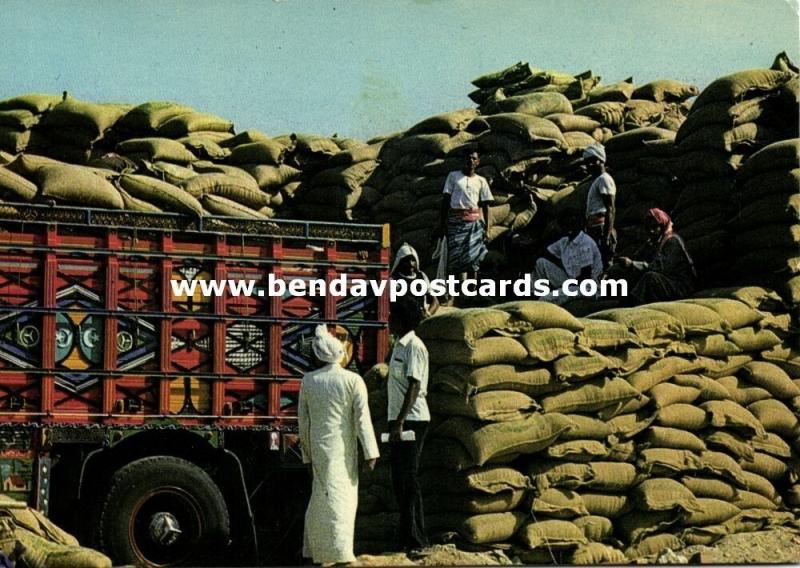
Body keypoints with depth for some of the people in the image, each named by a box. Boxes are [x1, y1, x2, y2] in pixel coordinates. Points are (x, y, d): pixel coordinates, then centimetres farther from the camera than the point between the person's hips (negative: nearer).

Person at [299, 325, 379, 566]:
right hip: (343, 446, -3)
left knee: (322, 495, 13)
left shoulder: (309, 380, 1)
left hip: (318, 444, 3)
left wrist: (307, 453, 14)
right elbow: (362, 418, -11)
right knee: (341, 495, 1)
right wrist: (370, 452, -9)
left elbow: (303, 419, 5)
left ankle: (314, 549, 17)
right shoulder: (354, 380, -7)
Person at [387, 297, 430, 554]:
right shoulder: (399, 346, 16)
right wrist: (395, 422, 18)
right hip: (398, 420, 10)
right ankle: (407, 535, 19)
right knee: (398, 479, 12)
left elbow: (414, 387, -19)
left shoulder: (414, 346, -13)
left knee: (408, 479, -8)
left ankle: (416, 539, -4)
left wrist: (400, 422, -24)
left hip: (412, 420, -10)